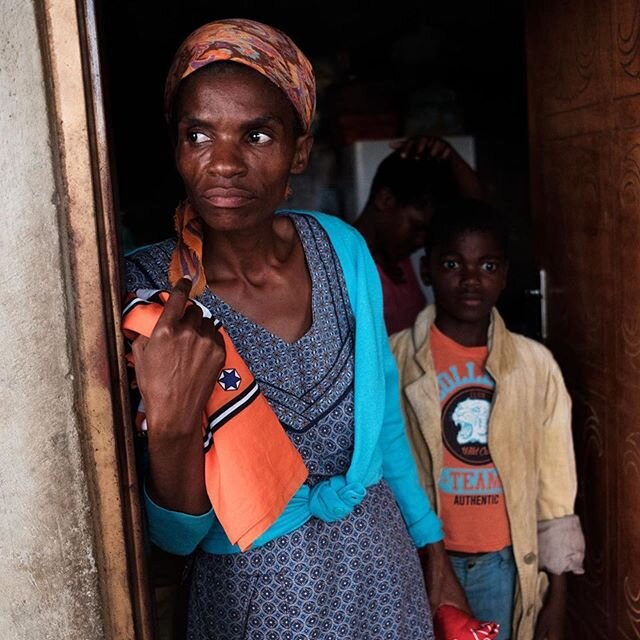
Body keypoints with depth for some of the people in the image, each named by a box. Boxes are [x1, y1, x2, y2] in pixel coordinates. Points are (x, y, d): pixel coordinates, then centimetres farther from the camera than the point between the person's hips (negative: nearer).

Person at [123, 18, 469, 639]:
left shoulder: (343, 249, -10)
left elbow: (384, 419, 4)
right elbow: (176, 535, -17)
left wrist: (434, 556, 10)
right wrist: (171, 425, -35)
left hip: (383, 566, 4)